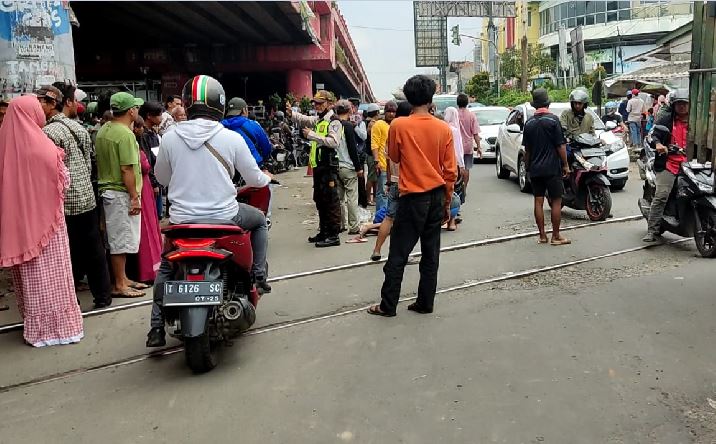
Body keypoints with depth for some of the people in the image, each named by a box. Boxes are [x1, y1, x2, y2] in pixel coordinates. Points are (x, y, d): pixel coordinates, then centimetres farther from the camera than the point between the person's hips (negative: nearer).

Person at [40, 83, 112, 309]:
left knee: (69, 255, 3)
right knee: (94, 250, 12)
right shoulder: (79, 128, 6)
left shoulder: (48, 132, -12)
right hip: (88, 198, 6)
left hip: (65, 203, -5)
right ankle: (103, 297, 21)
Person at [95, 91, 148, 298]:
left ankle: (122, 278, 26)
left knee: (119, 239, 16)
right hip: (122, 193, -10)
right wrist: (134, 197, -18)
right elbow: (127, 169, -22)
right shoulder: (125, 134, -17)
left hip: (107, 189, 10)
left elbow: (101, 162, 16)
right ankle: (119, 286, 4)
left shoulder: (103, 130, 12)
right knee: (121, 240, -3)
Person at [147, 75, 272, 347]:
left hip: (182, 219, 2)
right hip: (224, 217, -2)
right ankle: (259, 276, 23)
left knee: (166, 267, 27)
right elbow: (253, 178, 2)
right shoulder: (231, 138, -8)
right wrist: (267, 178, 26)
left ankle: (157, 327, 21)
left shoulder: (170, 138, -3)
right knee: (259, 220, 29)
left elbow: (162, 178, 12)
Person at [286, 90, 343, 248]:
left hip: (329, 166, -10)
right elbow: (303, 119, 15)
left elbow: (333, 142, -22)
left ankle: (333, 235, -6)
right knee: (319, 200, 15)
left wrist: (312, 135, -21)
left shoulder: (334, 122, -10)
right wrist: (291, 113, -2)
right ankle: (324, 232, 25)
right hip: (318, 165, 10)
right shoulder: (318, 120, 21)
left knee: (330, 201, -8)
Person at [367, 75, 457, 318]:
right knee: (431, 254, 11)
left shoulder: (399, 125, -10)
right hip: (437, 196, 3)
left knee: (398, 254, 4)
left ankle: (388, 305, 9)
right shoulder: (444, 128, -1)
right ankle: (425, 303, 18)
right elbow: (450, 171, 1)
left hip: (413, 197, -3)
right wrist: (447, 202, 11)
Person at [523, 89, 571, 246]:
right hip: (552, 168, -5)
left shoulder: (529, 123, 5)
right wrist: (565, 165, -2)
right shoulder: (553, 120, -9)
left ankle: (542, 236, 12)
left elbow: (527, 150, 10)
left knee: (538, 201, 7)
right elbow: (561, 145, -11)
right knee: (556, 201, 2)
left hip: (535, 169, 5)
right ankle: (556, 236, 5)